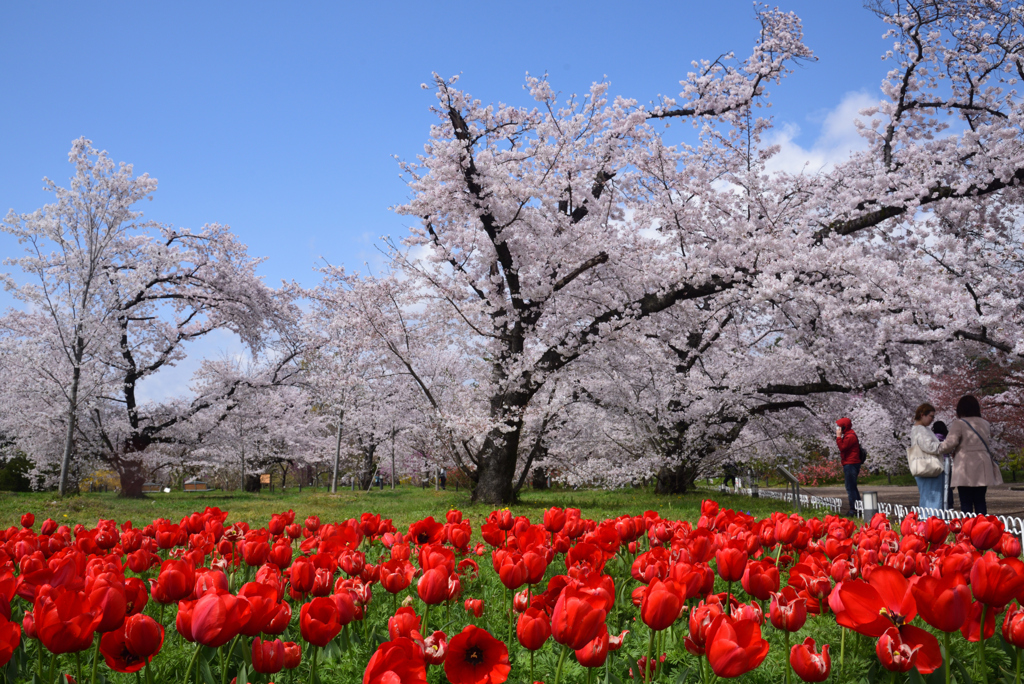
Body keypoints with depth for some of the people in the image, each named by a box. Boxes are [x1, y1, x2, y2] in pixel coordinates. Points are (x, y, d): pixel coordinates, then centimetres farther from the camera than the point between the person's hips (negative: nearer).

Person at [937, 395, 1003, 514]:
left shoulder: (959, 424, -8)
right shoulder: (985, 424, 12)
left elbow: (950, 442, -18)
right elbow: (989, 442, 17)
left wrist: (940, 449, 0)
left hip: (966, 469, -5)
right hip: (982, 469, 5)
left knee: (966, 502, -1)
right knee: (980, 501, 10)